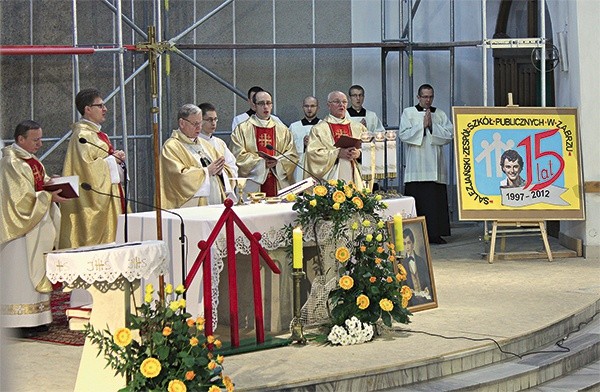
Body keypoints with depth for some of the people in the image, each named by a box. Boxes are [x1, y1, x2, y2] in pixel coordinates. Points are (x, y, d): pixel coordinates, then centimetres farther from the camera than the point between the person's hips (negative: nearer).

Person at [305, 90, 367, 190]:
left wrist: (359, 154, -10)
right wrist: (338, 153, -14)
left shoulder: (358, 128, 15)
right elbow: (313, 153, -5)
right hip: (331, 179, -3)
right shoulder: (318, 129, 5)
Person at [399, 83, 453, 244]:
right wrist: (422, 125, -8)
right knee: (417, 200, -6)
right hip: (416, 167, -2)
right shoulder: (408, 113, 9)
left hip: (435, 166, 2)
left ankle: (435, 233, 2)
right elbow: (403, 134, -4)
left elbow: (448, 136, 3)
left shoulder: (441, 115, 14)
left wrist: (432, 126, -6)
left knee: (436, 200, -2)